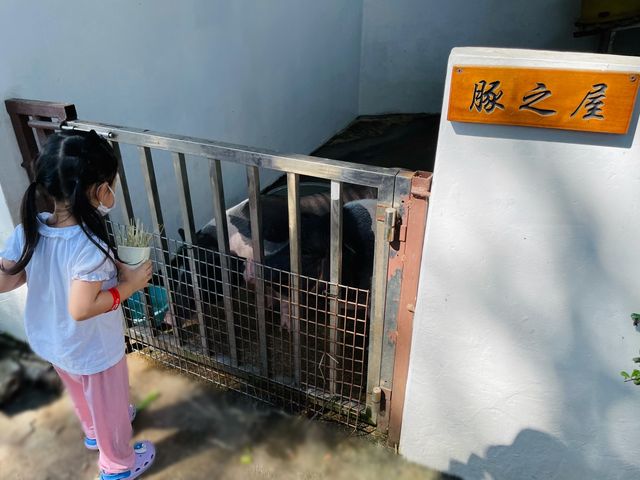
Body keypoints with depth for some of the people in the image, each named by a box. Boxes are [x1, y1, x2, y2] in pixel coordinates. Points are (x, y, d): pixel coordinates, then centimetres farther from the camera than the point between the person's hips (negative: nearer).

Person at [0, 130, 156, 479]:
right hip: (94, 351, -7)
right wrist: (130, 284, -24)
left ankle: (94, 432, 62)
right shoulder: (90, 248, -36)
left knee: (81, 395, 34)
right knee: (109, 404, 20)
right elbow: (81, 308, -33)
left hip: (50, 343, 7)